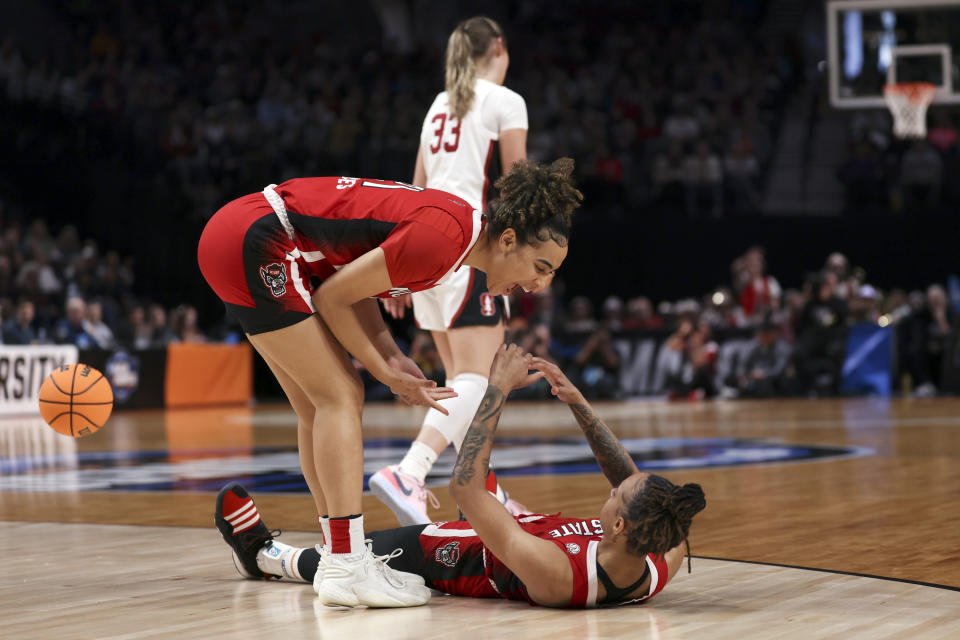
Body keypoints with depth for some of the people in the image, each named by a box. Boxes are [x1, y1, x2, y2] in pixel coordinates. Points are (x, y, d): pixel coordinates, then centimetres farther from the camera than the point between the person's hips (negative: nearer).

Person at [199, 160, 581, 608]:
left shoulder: (457, 225, 7)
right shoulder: (444, 237, -22)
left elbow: (352, 276, 13)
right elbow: (334, 297, -16)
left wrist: (391, 357, 0)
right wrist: (386, 374, -5)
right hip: (256, 243, -10)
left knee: (320, 409, 11)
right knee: (340, 397, -10)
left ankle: (341, 560, 16)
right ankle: (348, 571, -13)